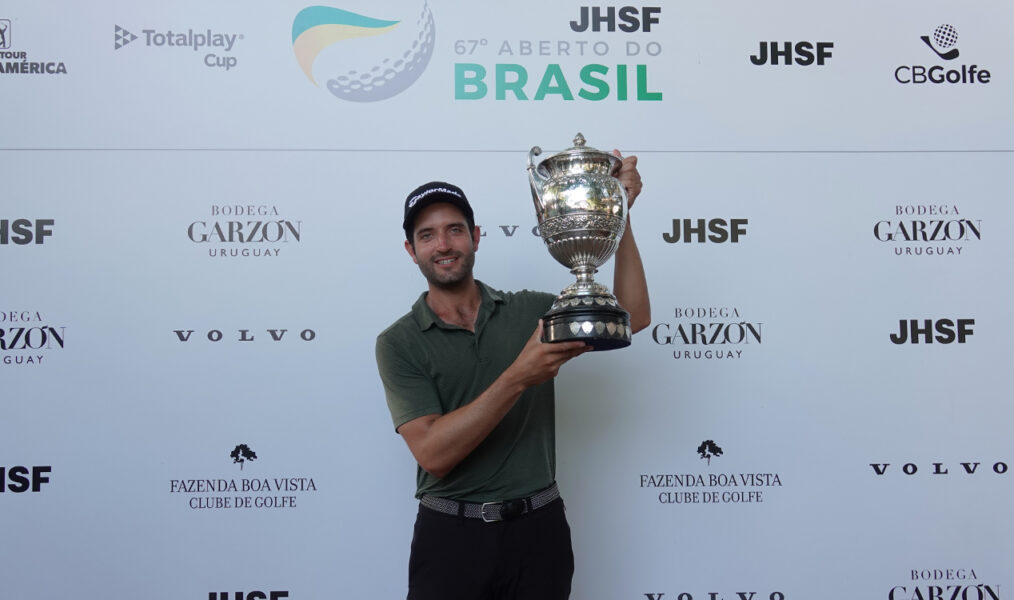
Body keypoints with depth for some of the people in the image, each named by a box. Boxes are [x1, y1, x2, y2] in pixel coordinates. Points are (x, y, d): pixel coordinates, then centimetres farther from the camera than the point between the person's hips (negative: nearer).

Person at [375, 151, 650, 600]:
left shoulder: (530, 311, 4)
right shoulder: (398, 343, -5)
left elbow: (632, 317, -2)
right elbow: (433, 453, -16)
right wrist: (519, 377, -25)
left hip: (539, 528, 2)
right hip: (452, 534, -2)